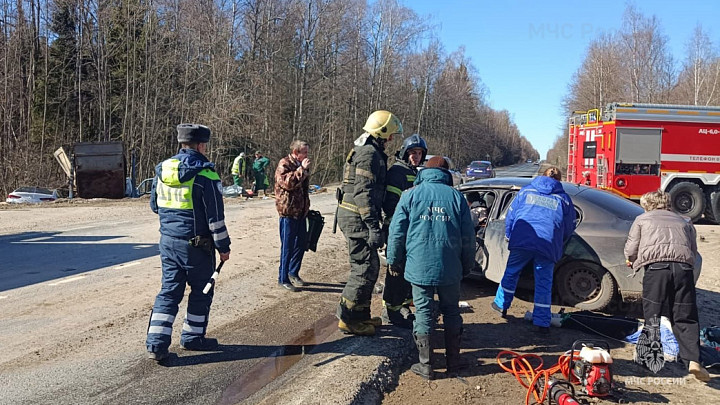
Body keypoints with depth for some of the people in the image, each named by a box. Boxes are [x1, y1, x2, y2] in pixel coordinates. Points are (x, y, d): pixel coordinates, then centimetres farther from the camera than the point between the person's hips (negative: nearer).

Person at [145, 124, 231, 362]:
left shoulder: (162, 170, 4)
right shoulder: (205, 175, -15)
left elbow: (154, 206, 16)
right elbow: (215, 217, -15)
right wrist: (223, 247, -6)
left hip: (168, 241, 6)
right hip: (196, 244, -6)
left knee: (169, 291, 11)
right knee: (201, 291, 12)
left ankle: (156, 343, 5)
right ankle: (192, 337, 25)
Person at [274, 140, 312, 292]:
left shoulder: (301, 165, 17)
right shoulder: (284, 164, -10)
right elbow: (287, 182, -27)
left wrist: (307, 207, 25)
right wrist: (301, 170, -24)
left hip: (301, 212, 9)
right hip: (288, 212, -8)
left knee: (302, 243, 15)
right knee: (287, 247, -2)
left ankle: (293, 272, 32)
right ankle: (283, 279, 9)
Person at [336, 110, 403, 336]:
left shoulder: (370, 152, 19)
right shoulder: (369, 154, -15)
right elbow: (363, 193, -23)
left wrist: (375, 222, 27)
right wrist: (374, 228, -25)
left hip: (354, 216, 11)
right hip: (357, 218, -11)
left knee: (368, 266, 16)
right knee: (366, 268, -6)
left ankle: (361, 314, 25)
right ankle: (347, 319, 1)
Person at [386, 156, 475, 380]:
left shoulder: (411, 194, 2)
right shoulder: (456, 196, 5)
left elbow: (397, 232, 1)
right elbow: (468, 236, 6)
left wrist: (394, 260, 12)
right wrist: (467, 265, 16)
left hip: (419, 267, -1)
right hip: (450, 268, 1)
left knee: (423, 313, 6)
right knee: (451, 311, 15)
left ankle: (425, 365, 10)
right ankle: (453, 360, 23)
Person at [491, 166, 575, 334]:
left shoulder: (526, 191, 13)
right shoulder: (564, 199, 13)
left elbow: (510, 215, 14)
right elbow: (569, 227, 16)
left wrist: (509, 236, 28)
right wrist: (558, 246, 32)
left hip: (521, 241, 0)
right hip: (548, 246, 0)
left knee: (511, 273, 20)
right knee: (544, 283, 6)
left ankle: (501, 305, 32)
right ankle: (542, 323, 7)